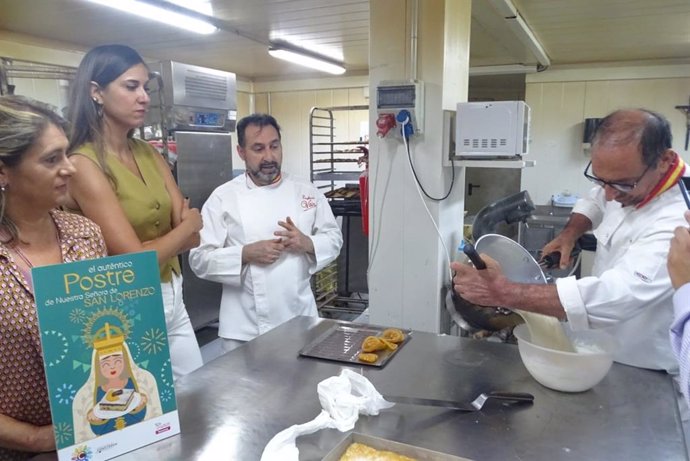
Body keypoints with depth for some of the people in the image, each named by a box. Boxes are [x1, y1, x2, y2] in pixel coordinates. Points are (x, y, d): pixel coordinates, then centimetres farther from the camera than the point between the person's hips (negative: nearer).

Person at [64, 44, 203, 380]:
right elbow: (136, 261, -20)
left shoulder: (149, 154, 5)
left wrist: (152, 244, -14)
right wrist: (186, 225, -6)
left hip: (173, 300, 7)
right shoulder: (84, 164, -16)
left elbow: (193, 238, 1)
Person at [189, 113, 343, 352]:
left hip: (300, 318, 3)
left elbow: (334, 238, 6)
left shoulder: (306, 191, 3)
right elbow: (200, 258, -8)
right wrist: (246, 254, -22)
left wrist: (308, 244, -14)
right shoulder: (223, 197, -5)